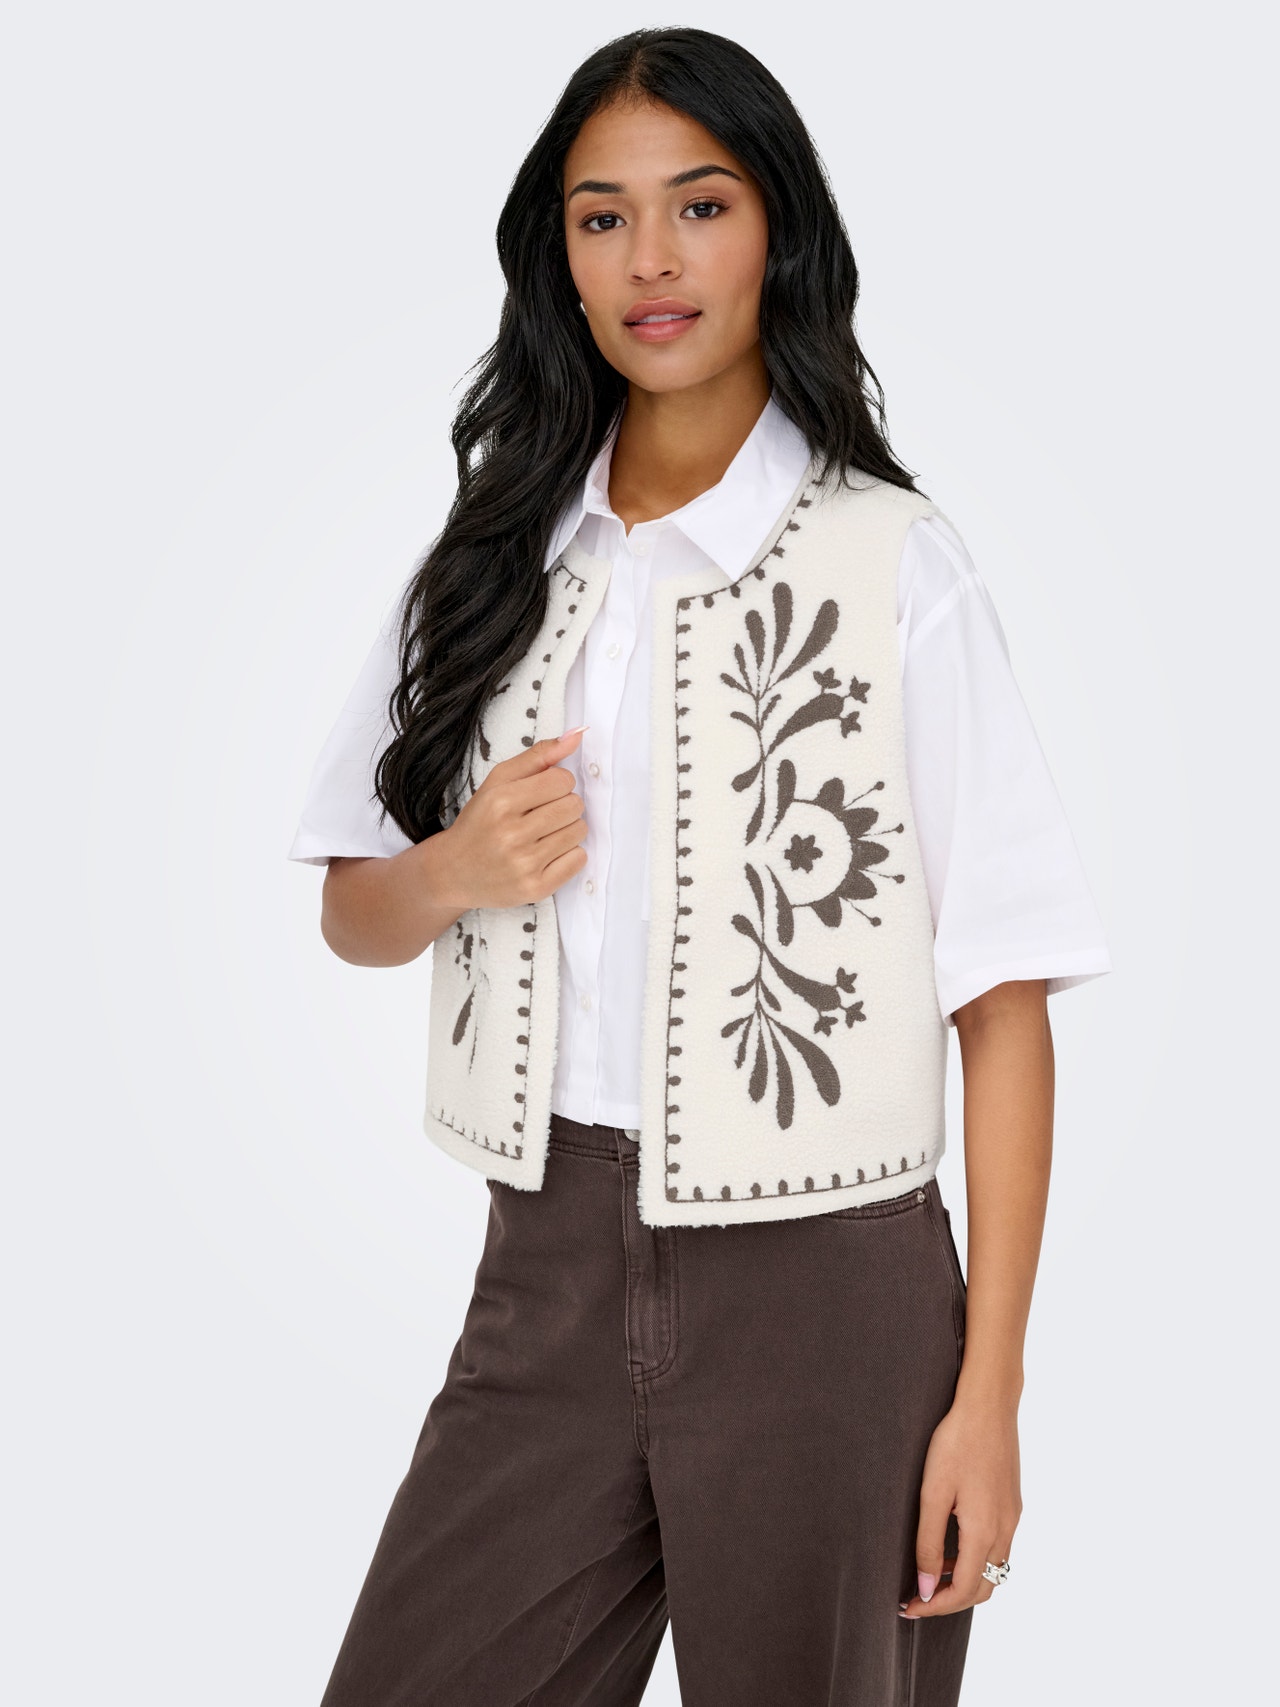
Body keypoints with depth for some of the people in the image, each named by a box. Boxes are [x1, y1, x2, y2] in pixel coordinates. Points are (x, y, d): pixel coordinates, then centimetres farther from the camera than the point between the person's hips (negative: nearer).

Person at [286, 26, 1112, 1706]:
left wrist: (990, 1394, -11)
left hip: (828, 1294, -3)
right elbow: (352, 915, 16)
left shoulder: (891, 564, -5)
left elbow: (1005, 1000, -7)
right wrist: (453, 873, -7)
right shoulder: (498, 560, 8)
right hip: (549, 1279, 4)